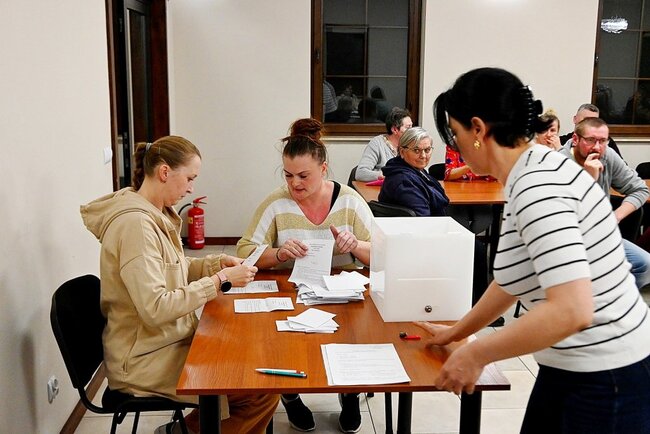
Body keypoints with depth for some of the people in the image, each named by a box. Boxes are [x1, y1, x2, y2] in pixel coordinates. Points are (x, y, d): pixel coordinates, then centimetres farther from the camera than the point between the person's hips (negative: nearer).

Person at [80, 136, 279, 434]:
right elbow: (155, 308, -28)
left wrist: (217, 263, 2)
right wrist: (219, 280, -22)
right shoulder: (135, 224, -23)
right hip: (145, 361, -10)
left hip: (170, 340, 10)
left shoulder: (156, 215, 7)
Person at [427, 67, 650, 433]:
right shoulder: (533, 175, 5)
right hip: (574, 370, 9)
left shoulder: (537, 184, -24)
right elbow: (517, 276, 17)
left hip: (605, 384, -9)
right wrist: (457, 332, 24)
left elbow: (571, 311, -33)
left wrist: (476, 354, -22)